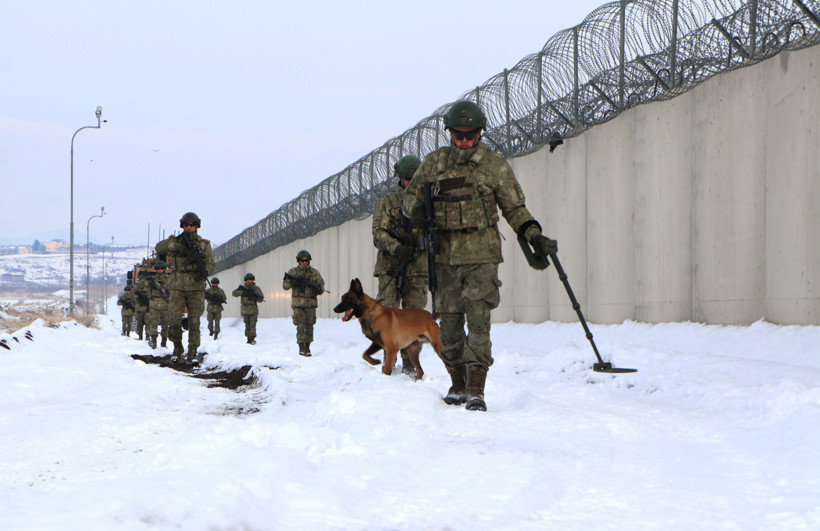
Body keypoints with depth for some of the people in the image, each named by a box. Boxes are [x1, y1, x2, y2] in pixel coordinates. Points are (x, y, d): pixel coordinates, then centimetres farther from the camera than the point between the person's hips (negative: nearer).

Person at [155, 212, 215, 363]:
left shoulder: (204, 244, 9)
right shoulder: (175, 241, 6)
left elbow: (210, 263, 5)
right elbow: (159, 248, -10)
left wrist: (205, 271, -18)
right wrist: (177, 244, -23)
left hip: (196, 288, 0)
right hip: (178, 288, 0)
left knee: (194, 321, -2)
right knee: (174, 319, -6)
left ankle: (193, 352, 5)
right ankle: (177, 347, 14)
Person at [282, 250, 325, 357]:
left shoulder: (314, 273, 9)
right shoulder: (293, 272, 4)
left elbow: (321, 285, 9)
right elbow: (285, 286, -1)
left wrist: (319, 289, -14)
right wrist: (289, 279, -22)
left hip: (311, 303, 2)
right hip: (298, 303, -2)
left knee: (309, 325, 2)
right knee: (301, 325, -8)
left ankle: (307, 347, 9)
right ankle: (301, 348, -8)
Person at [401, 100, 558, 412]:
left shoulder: (495, 166, 3)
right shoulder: (434, 163, 9)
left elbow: (515, 209, 8)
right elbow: (409, 198, 15)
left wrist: (535, 237, -5)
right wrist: (418, 206, -9)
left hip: (482, 255, -3)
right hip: (445, 255, 3)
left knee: (478, 319, -13)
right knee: (449, 321, 6)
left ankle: (475, 389, -14)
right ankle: (458, 385, 21)